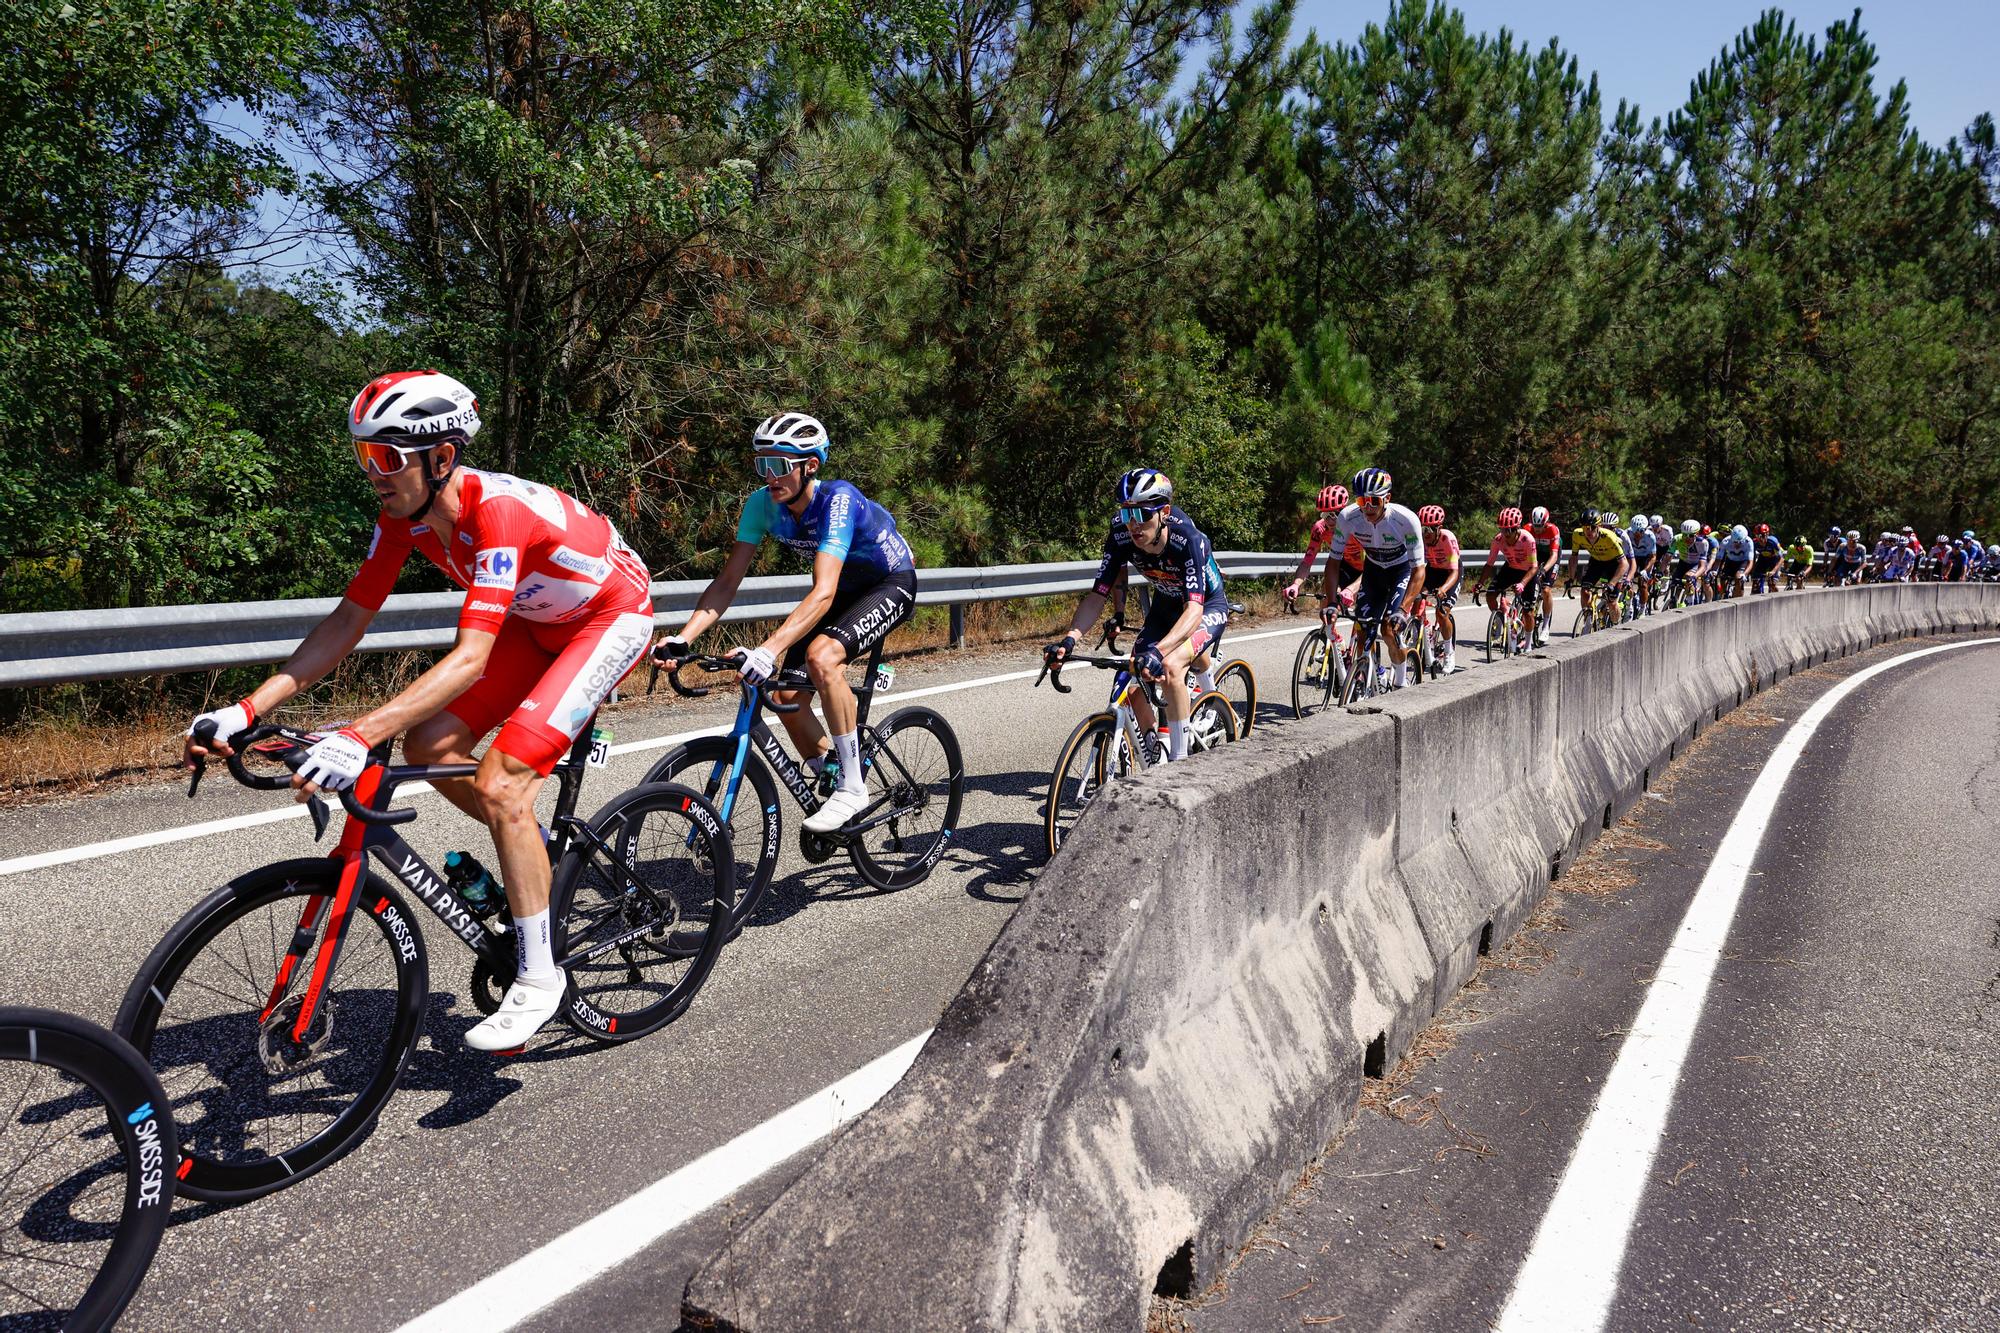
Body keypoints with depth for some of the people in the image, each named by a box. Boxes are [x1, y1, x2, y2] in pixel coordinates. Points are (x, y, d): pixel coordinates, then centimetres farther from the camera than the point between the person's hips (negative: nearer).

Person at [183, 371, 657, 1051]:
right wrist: (247, 709, -16)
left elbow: (470, 658, -42)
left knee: (499, 784, -20)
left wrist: (359, 737, -51)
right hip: (539, 621, 8)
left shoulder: (497, 510, -34)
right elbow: (347, 622, -8)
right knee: (429, 746, -5)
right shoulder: (405, 516, -10)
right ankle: (540, 850, 19)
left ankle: (538, 977, -6)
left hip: (614, 615, -8)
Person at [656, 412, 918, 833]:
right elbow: (728, 581, -15)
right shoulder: (762, 504, -15)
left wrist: (769, 649, -55)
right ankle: (830, 780, 16)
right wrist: (682, 638, -30)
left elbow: (823, 593, -43)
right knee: (785, 693, -6)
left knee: (821, 656, -32)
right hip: (844, 588, 7)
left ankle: (853, 785, -20)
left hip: (890, 585, -7)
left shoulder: (837, 499, -33)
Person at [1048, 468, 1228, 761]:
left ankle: (1181, 761, -17)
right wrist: (1070, 639, -39)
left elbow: (1194, 609, -45)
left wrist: (1158, 651, -61)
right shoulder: (1121, 538, -23)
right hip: (1165, 607, 5)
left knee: (1170, 666, -31)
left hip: (1208, 607, -5)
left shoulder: (1188, 539, -35)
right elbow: (1097, 595, -22)